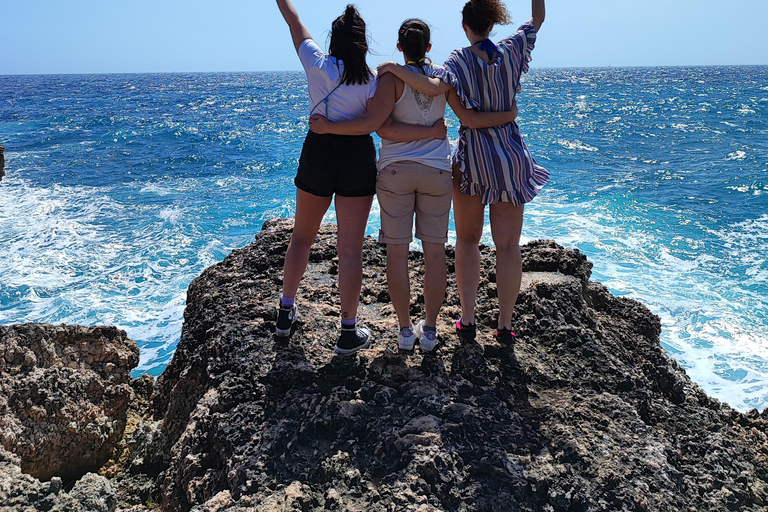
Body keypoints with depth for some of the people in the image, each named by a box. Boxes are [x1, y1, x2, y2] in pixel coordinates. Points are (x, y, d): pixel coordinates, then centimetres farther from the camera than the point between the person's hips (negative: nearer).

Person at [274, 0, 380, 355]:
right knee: (350, 248, 2)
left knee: (302, 237, 20)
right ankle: (348, 333, 7)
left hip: (317, 153, 2)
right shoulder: (373, 80, -5)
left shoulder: (317, 65, -2)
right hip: (358, 158, -1)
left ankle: (286, 313, 29)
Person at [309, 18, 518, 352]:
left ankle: (405, 330, 11)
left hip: (395, 171, -2)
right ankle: (429, 330, 14)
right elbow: (471, 119, -1)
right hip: (437, 171, 2)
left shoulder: (392, 77, -6)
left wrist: (326, 127, -10)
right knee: (434, 250, 8)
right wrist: (510, 115, 13)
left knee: (397, 250, 6)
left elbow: (374, 124, -17)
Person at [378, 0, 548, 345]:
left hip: (472, 159, -1)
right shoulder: (511, 51, -1)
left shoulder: (461, 60, -9)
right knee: (508, 245, 5)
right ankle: (505, 325, 9)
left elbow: (435, 87, -28)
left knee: (467, 240, 12)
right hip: (511, 159, 2)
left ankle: (467, 320, 10)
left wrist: (395, 68, -19)